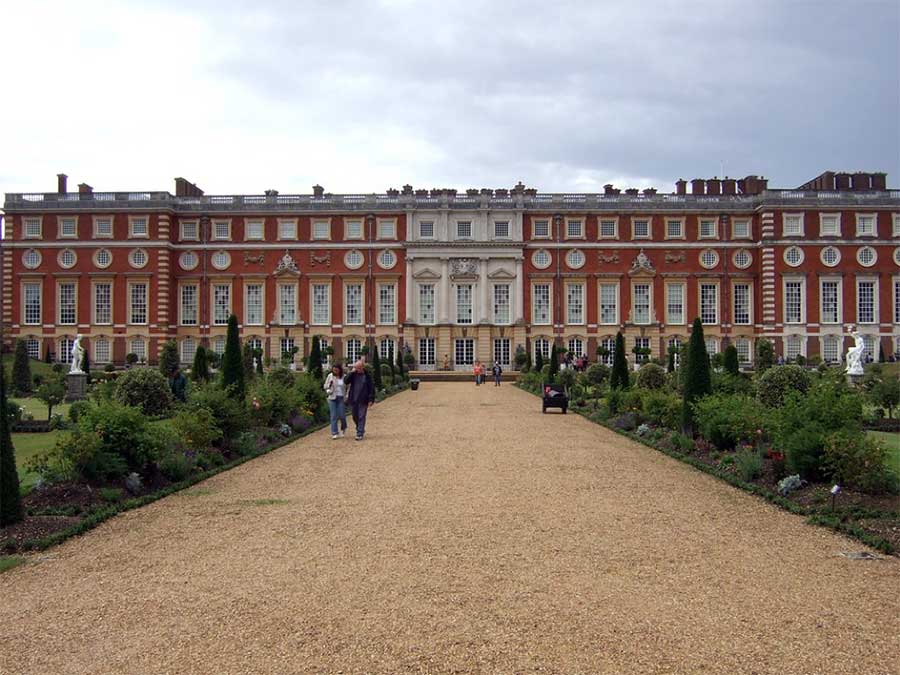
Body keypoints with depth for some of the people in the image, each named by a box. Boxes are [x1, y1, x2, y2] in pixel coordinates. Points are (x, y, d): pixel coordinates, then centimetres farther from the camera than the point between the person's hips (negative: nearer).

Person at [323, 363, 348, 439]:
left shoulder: (344, 377, -2)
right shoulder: (330, 376, 1)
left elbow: (348, 387, 6)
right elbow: (326, 386, 9)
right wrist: (328, 391, -11)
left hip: (341, 398, -1)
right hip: (332, 398, 1)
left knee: (342, 416, -1)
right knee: (334, 416, -2)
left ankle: (343, 429, 29)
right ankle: (334, 433, 1)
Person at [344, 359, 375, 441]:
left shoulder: (367, 376, -2)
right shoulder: (353, 375, 5)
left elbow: (371, 388, -2)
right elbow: (346, 381, -9)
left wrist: (371, 399, -7)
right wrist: (351, 372, -14)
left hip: (363, 400, -4)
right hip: (353, 400, 4)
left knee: (361, 417, -3)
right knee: (354, 416, 12)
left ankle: (360, 434, -1)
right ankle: (360, 430, 33)